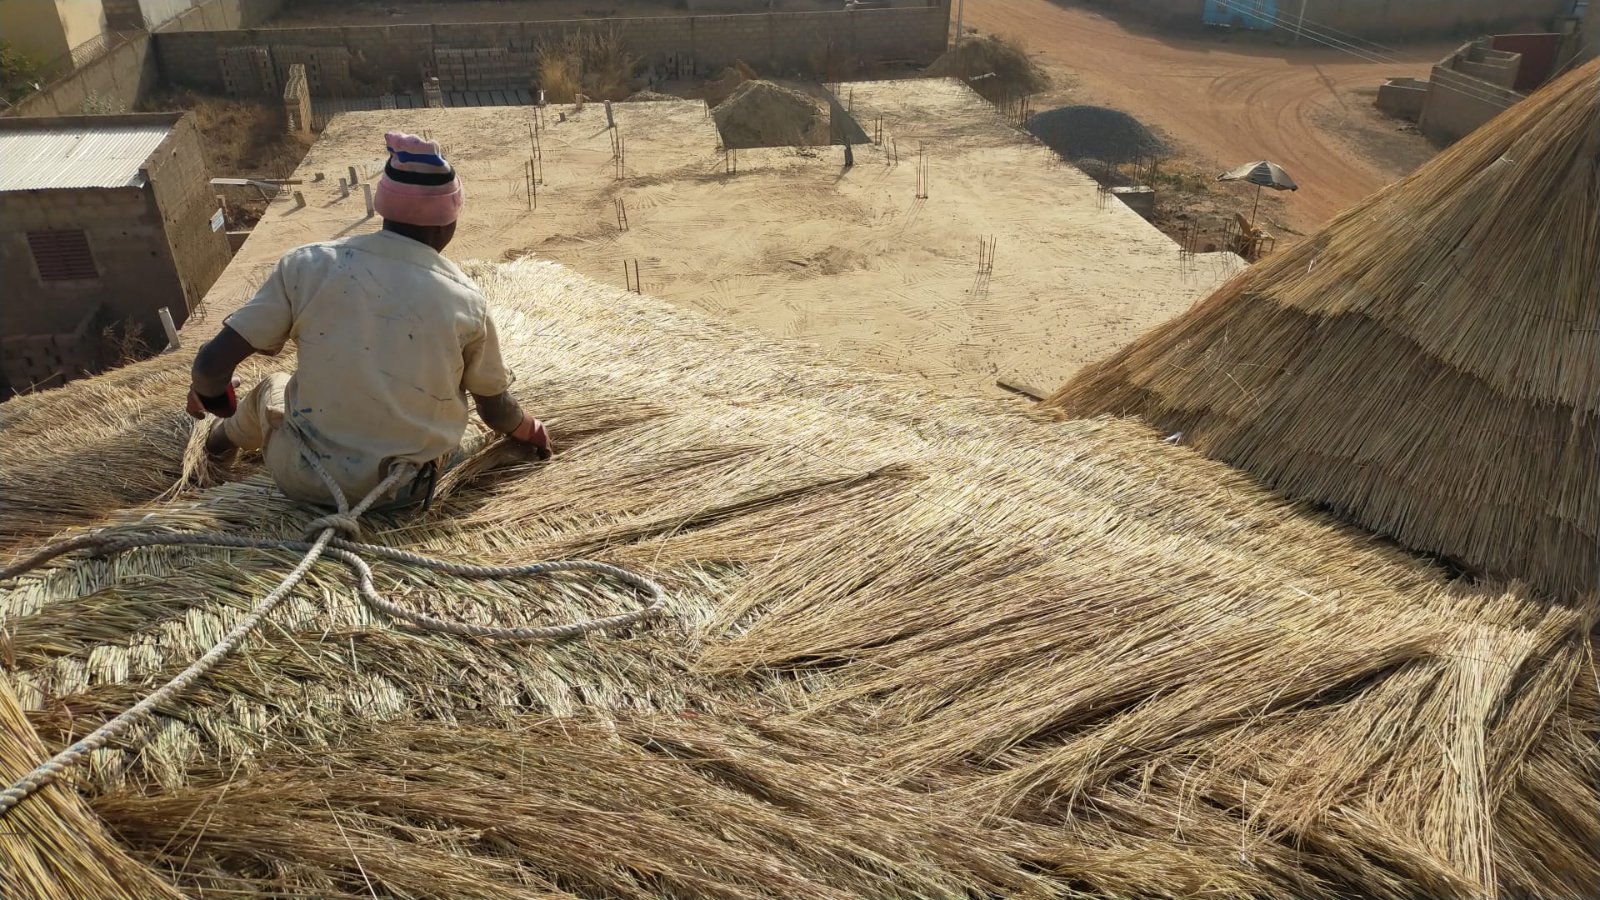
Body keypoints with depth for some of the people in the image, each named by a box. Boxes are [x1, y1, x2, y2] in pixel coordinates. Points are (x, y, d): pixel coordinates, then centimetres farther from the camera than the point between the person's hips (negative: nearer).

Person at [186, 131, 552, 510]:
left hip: (309, 478, 0)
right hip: (411, 486, 0)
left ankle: (229, 437, 60)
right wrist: (531, 430, 26)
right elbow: (497, 411, 3)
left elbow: (211, 364, -8)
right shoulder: (467, 300, -9)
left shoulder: (309, 264, -11)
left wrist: (211, 397, 15)